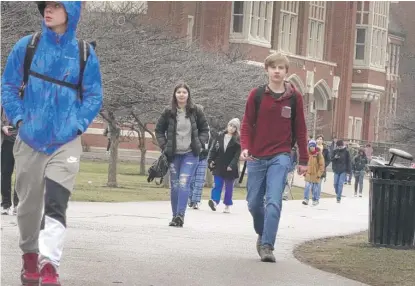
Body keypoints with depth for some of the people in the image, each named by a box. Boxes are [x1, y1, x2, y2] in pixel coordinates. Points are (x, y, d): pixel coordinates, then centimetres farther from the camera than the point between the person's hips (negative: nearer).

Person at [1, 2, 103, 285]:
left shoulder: (84, 53, -2)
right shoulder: (26, 46, 0)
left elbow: (94, 95, 4)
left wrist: (78, 124, -7)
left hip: (66, 142, -2)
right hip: (29, 139, 2)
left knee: (55, 205, -14)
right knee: (29, 204, 12)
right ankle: (30, 255, 33)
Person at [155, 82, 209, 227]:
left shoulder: (196, 111, -1)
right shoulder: (168, 112, 0)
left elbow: (205, 130, 9)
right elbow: (159, 130, 11)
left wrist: (199, 144, -4)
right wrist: (164, 146, 0)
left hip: (190, 154, -2)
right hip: (174, 155, 2)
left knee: (184, 183, -15)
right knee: (175, 185, 7)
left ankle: (180, 215, -20)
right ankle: (175, 216, 16)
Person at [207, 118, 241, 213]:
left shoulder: (237, 140, -4)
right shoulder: (220, 136, 7)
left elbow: (237, 155, -11)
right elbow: (214, 149, 9)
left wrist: (232, 165, -19)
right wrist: (211, 160, 0)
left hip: (230, 168, -2)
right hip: (219, 166, 2)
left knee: (229, 187, 8)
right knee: (217, 184, -7)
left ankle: (227, 205, 16)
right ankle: (214, 201, -19)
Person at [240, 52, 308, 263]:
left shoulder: (294, 97, 2)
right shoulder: (257, 95, 2)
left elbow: (300, 129, 7)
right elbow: (247, 124, 3)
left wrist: (303, 160, 7)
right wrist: (245, 147, -14)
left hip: (281, 157, -2)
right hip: (257, 157, 2)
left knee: (274, 201, -16)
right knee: (254, 203, 7)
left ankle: (267, 246, -15)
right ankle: (262, 234, 33)